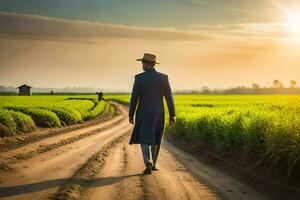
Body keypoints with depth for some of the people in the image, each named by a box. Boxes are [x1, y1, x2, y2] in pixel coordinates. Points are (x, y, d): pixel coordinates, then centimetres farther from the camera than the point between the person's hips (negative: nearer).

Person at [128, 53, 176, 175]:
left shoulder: (139, 78, -9)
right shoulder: (163, 77, -2)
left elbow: (134, 97, -10)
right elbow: (169, 97, -2)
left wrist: (131, 114, -1)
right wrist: (172, 114, 4)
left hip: (144, 113, -2)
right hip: (158, 113, 2)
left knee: (145, 139, 3)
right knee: (155, 139, 19)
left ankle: (148, 164, -17)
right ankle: (152, 164, 24)